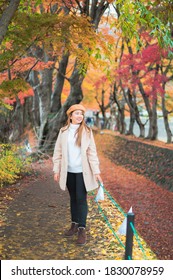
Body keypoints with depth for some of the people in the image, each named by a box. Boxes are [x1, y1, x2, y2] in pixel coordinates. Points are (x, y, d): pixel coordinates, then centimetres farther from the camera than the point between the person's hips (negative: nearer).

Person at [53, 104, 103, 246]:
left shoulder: (87, 131, -3)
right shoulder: (63, 131, 2)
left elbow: (92, 152, -3)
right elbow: (58, 152, 5)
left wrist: (96, 171, -7)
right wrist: (56, 170, 2)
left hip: (82, 171, -2)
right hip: (69, 171, 3)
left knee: (81, 199, -4)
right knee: (73, 198, 13)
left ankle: (82, 229, 0)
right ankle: (74, 224, 24)